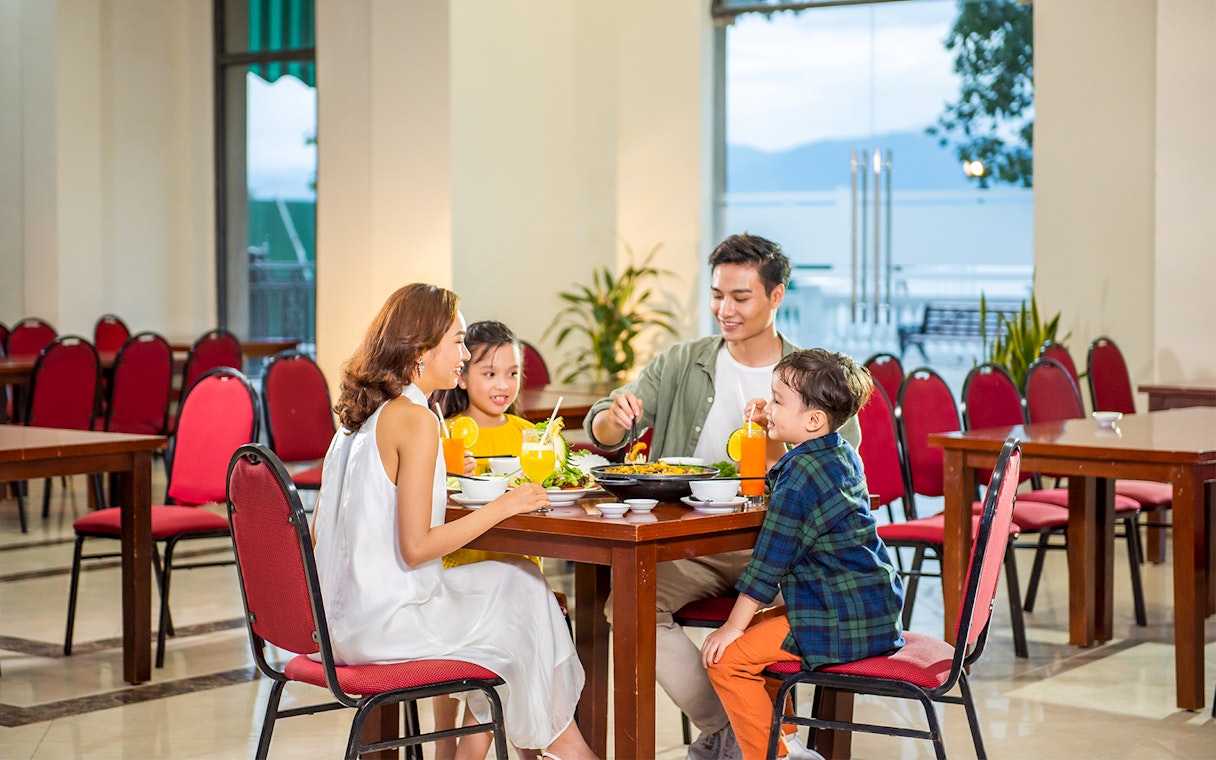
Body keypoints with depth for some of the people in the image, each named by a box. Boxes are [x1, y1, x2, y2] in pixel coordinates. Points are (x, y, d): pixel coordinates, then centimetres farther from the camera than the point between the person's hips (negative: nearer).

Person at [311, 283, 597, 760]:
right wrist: (504, 506, -11)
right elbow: (416, 547, -21)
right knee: (522, 596, 10)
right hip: (387, 623, -8)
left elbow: (320, 529, 13)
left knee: (513, 583, 17)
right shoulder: (416, 421, -18)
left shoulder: (358, 415, 9)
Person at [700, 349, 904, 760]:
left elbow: (770, 560, -15)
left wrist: (733, 627, -8)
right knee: (756, 632, 25)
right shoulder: (844, 456, 9)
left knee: (727, 657, -9)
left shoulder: (801, 473, -19)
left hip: (838, 625, -10)